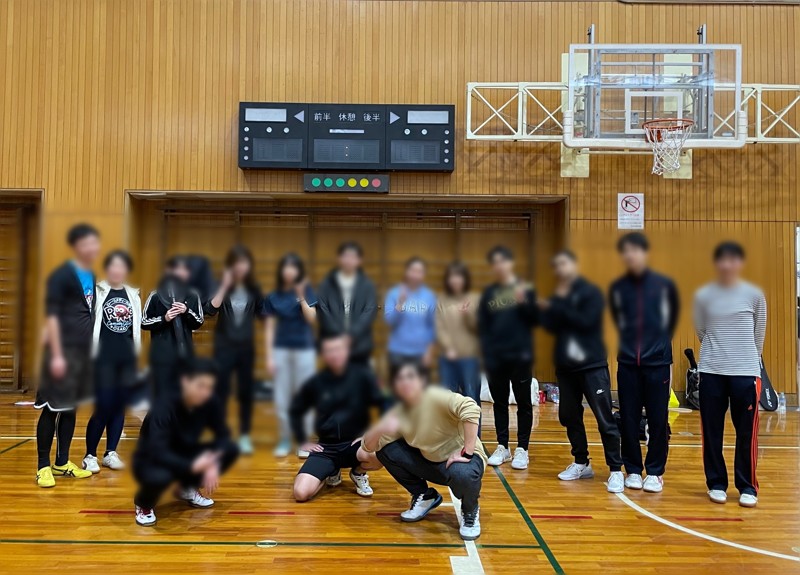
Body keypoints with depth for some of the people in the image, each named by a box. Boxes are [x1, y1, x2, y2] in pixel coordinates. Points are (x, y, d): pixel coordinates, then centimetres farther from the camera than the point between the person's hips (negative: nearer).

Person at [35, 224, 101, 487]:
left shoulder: (91, 277, 12)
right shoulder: (61, 275, -11)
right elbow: (52, 316, -15)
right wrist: (56, 354, -19)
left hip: (83, 351, 8)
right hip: (63, 351, -7)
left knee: (70, 407, 13)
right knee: (51, 409, 0)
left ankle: (62, 462, 24)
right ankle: (43, 466, 10)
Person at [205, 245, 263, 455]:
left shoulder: (253, 288, 1)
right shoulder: (221, 286, -6)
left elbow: (262, 314, 6)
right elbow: (210, 310, -21)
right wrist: (225, 286, -24)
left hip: (246, 347, 2)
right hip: (224, 347, -2)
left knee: (246, 392, 7)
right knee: (221, 391, 1)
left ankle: (244, 436, 19)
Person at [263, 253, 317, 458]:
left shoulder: (306, 291, -1)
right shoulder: (273, 297, 2)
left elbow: (312, 319, -12)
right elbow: (270, 329, 3)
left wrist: (301, 297, -22)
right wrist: (269, 357, -1)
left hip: (304, 349, -1)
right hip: (281, 350, 1)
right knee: (282, 399, 5)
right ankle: (284, 441, 18)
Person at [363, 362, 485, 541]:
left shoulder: (436, 397, -22)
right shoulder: (398, 413, -5)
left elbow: (471, 408, -37)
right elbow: (368, 447, -6)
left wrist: (467, 452, -35)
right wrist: (380, 428, -28)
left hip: (460, 459, -5)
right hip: (430, 462, 5)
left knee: (463, 475, -40)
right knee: (385, 451, -8)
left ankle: (470, 511, -2)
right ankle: (424, 497, 11)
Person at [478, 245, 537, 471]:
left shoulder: (524, 288, 0)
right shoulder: (489, 293, 7)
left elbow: (534, 319, -3)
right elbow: (482, 326, 7)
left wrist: (523, 302, -19)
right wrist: (486, 354, -1)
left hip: (520, 356, -3)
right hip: (495, 358, 3)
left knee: (524, 403, 5)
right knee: (499, 403, 11)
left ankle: (522, 449, 14)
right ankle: (502, 447, 21)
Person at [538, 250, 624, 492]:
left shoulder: (591, 292, -5)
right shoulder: (557, 298, 11)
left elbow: (586, 321, -18)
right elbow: (551, 327, 1)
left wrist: (559, 306, -14)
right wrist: (550, 307, -13)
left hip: (593, 365, -6)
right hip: (565, 366, 6)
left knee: (605, 419, -7)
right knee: (569, 416, 10)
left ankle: (616, 470, 1)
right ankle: (581, 464, 25)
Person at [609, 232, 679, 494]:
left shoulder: (664, 284, -2)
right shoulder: (617, 288, 3)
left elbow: (671, 319, 9)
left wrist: (660, 343, 10)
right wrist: (630, 343, 9)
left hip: (658, 363, -1)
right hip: (627, 363, 2)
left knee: (658, 420, 4)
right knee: (628, 420, 5)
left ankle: (655, 472, 18)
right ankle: (633, 470, 19)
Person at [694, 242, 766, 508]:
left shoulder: (754, 295, 1)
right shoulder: (703, 295, 2)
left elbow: (759, 336, 9)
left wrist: (748, 360, 12)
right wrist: (718, 353, 12)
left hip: (746, 372, 0)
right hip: (711, 371, 1)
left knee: (747, 432, 2)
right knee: (712, 431, 5)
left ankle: (747, 487, 15)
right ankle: (716, 483, 18)